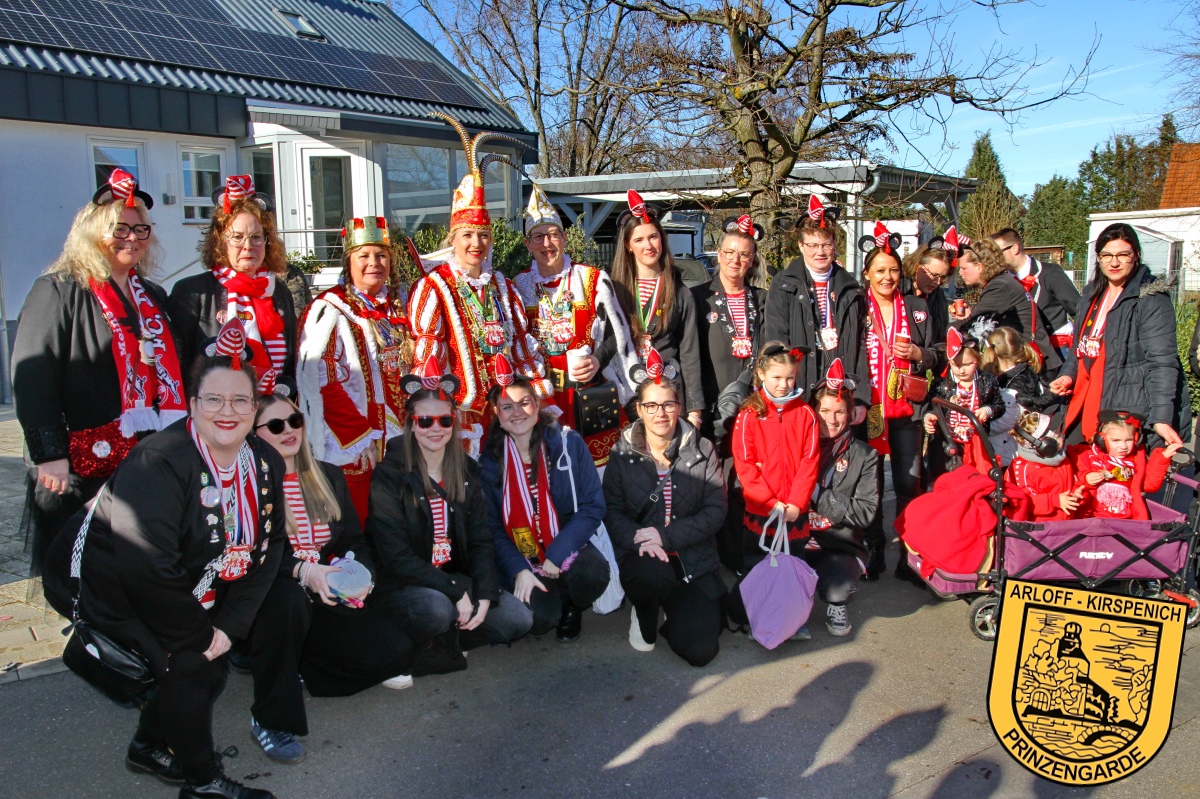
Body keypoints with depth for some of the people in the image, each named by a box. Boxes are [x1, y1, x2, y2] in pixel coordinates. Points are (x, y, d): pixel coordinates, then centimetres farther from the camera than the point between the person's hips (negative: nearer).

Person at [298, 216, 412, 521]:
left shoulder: (399, 304, 12)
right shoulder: (329, 311, -9)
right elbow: (317, 383, -15)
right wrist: (363, 436, -16)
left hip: (400, 442, 6)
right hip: (353, 448, -6)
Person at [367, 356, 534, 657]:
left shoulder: (467, 471, 5)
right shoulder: (390, 476, -12)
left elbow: (480, 540, 3)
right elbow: (395, 555, -17)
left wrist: (483, 595, -13)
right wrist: (457, 592, -21)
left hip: (459, 580, 5)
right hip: (403, 586, -5)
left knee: (519, 619, -13)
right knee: (437, 608, -36)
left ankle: (443, 643, 5)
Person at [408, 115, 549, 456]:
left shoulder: (503, 287, 16)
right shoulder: (433, 287, -2)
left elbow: (524, 343, 16)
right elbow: (425, 355, -8)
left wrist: (540, 396, 8)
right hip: (462, 413, -5)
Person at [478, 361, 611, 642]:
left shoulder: (568, 444, -5)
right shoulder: (490, 461, -2)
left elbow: (593, 506, -7)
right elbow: (492, 527, -2)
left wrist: (556, 555, -17)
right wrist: (519, 570, -18)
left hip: (566, 549, 0)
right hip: (522, 558, 0)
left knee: (591, 574, -33)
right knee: (539, 618, -27)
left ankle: (572, 608, 5)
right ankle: (552, 603, 13)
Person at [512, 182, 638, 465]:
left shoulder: (594, 280, 1)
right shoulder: (518, 287, 9)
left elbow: (617, 332, 2)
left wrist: (597, 361, -14)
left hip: (591, 393, -2)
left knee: (597, 463, -3)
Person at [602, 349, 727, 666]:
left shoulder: (702, 450, 3)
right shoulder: (623, 454, 3)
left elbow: (716, 510, -4)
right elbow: (610, 510, -4)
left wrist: (666, 535, -17)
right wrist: (638, 538, -25)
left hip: (693, 559, 1)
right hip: (639, 557, -1)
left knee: (700, 650, -15)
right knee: (655, 573, -38)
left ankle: (679, 611, 20)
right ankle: (645, 617, -1)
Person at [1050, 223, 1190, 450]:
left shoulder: (1152, 299, -10)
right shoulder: (1092, 294, 13)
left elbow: (1162, 363, -16)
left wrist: (1162, 418, -23)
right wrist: (1068, 374, 5)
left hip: (1134, 414, -7)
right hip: (1089, 408, 7)